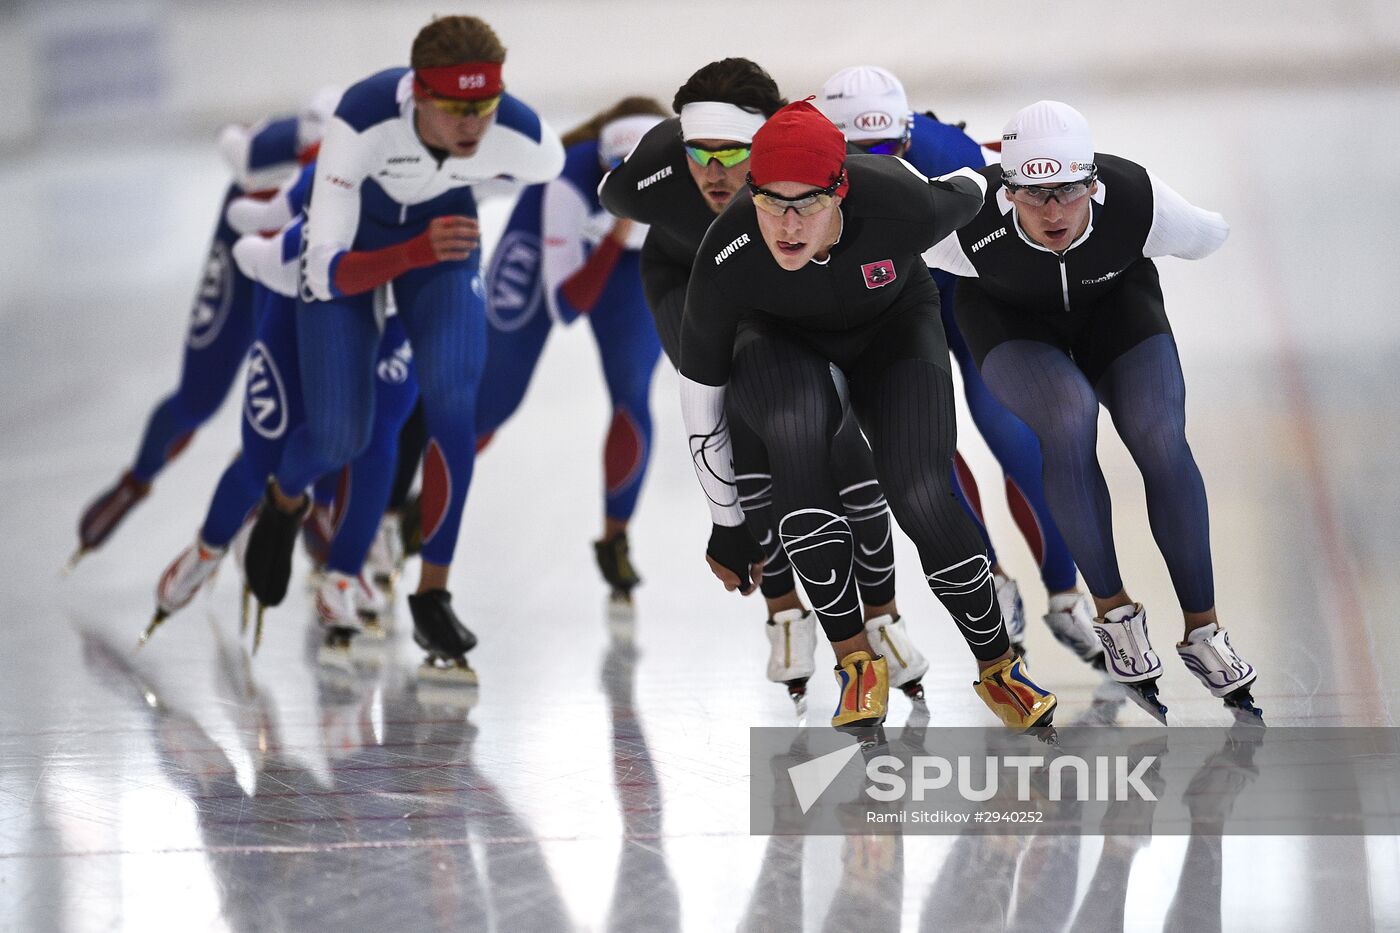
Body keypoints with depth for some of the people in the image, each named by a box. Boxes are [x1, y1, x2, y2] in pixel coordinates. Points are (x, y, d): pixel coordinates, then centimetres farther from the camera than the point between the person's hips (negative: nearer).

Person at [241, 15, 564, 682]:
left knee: (452, 396, -21)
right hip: (349, 235, -2)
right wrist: (419, 252, -55)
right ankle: (283, 503, 35)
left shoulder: (528, 142, -34)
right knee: (339, 437, -3)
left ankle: (432, 597, -6)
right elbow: (328, 275, -40)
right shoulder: (360, 124, -42)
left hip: (443, 224, 2)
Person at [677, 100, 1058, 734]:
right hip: (780, 339, 0)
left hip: (891, 324, 0)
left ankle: (997, 666, 5)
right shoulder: (726, 261, -33)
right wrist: (727, 527, -6)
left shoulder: (901, 210, -36)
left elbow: (965, 193, -8)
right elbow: (699, 403, -17)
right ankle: (855, 659, -20)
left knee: (921, 497, -21)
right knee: (798, 431, -34)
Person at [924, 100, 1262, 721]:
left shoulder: (1137, 200, -34)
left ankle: (1201, 629, -8)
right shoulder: (968, 223, -37)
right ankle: (1113, 613, -13)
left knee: (1160, 438, -21)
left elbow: (1207, 234, -9)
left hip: (1116, 306, 1)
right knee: (1069, 422, -30)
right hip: (1012, 321, -1)